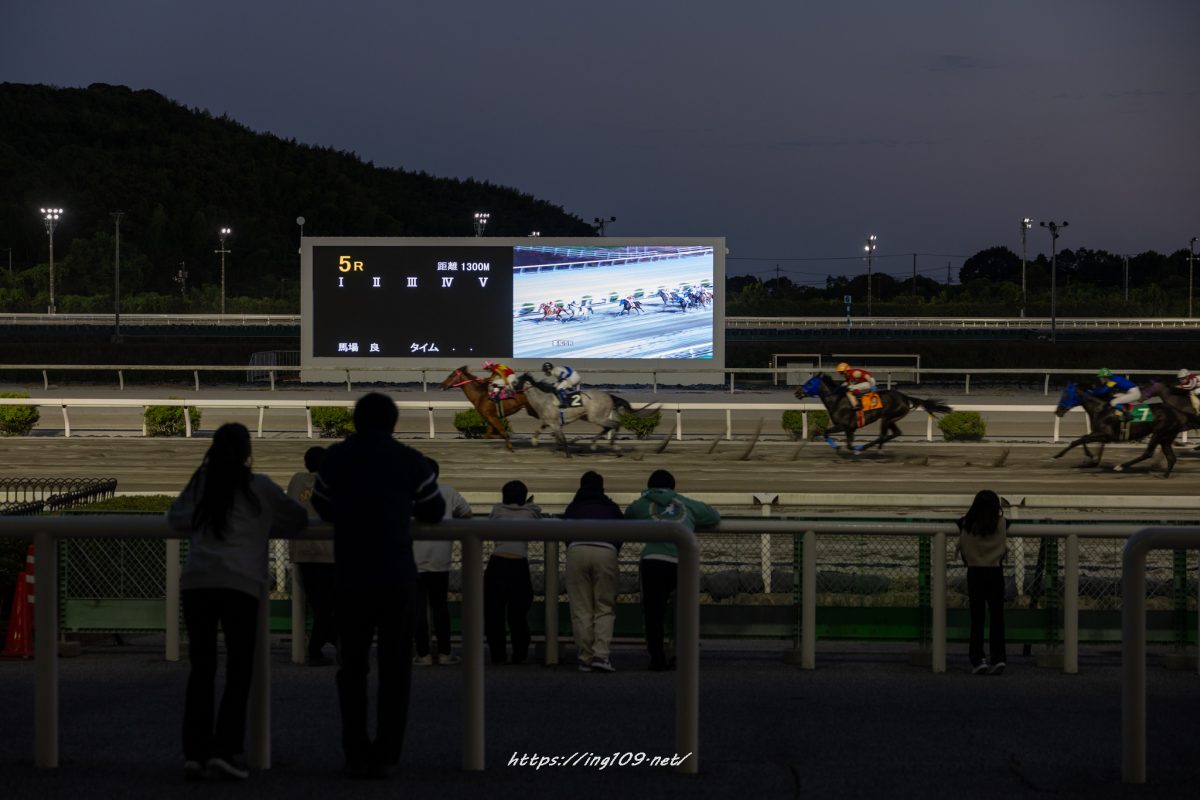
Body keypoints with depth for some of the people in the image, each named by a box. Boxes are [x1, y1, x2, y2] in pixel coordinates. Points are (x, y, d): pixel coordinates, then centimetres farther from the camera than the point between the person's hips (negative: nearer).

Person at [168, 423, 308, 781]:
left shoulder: (200, 483, 16)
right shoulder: (259, 487, 7)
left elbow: (175, 517, 27)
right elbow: (298, 519, 19)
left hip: (195, 580, 3)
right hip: (239, 582, -3)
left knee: (200, 669, 8)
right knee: (239, 671, 2)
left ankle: (194, 752, 3)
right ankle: (225, 749, -6)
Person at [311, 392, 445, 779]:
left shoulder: (335, 458, 5)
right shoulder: (411, 461, 3)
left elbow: (322, 508, 18)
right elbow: (434, 511, 14)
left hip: (350, 576, 1)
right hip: (397, 574, -1)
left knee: (351, 665, 11)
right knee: (395, 667, 6)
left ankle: (356, 754, 4)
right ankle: (386, 756, 2)